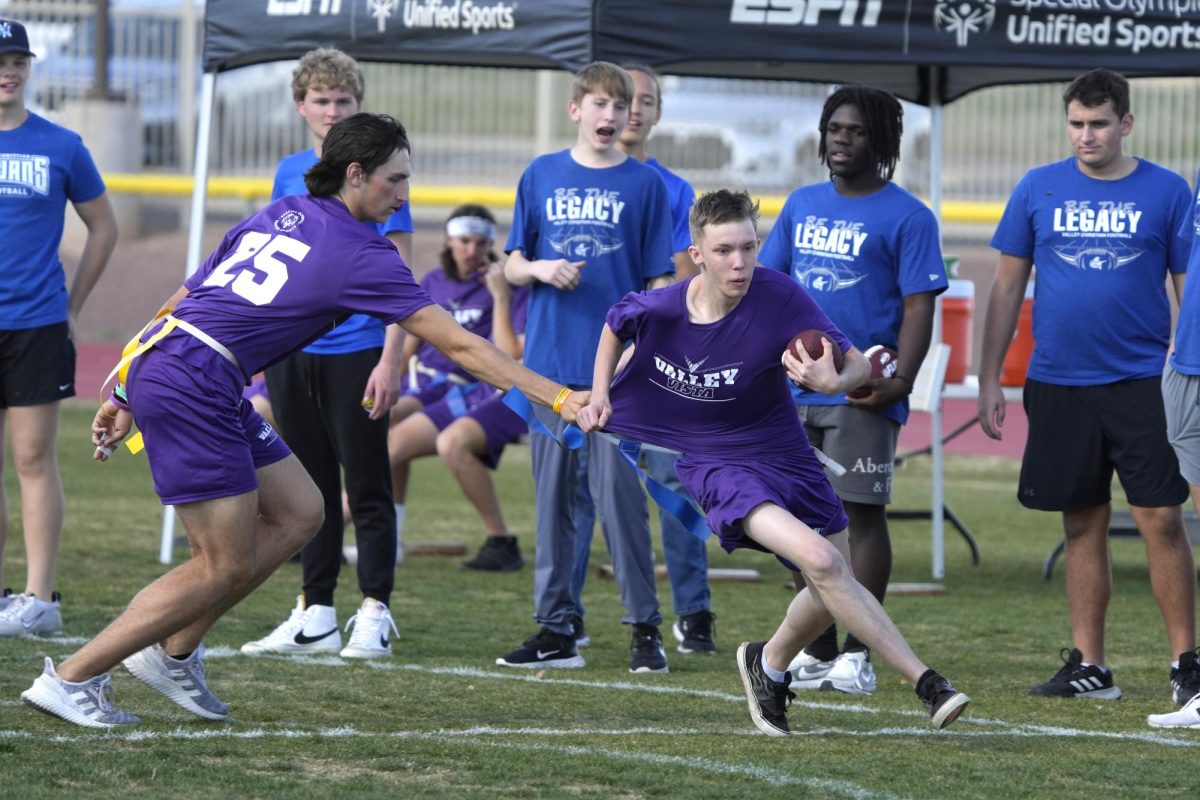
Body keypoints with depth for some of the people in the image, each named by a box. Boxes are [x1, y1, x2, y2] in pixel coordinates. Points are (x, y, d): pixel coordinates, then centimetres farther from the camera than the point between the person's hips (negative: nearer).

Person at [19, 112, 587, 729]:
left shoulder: (279, 215, 17)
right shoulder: (363, 256, -6)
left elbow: (180, 302, 19)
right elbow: (460, 346, -5)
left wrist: (126, 395, 24)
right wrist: (559, 398, -2)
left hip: (158, 362, 9)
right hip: (192, 385, -9)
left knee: (298, 514, 13)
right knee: (226, 567, -3)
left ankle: (172, 653, 17)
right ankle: (71, 679, -1)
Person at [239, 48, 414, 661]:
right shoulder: (290, 173, 11)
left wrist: (391, 360, -15)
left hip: (357, 352, -5)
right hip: (292, 353, 6)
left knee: (367, 489, -1)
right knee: (311, 489, 10)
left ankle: (374, 614, 5)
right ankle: (315, 616, 16)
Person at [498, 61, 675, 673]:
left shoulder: (644, 185, 3)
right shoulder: (541, 176, 9)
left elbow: (658, 280, 2)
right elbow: (512, 264, 13)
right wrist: (540, 269, -10)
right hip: (549, 364, 3)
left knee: (619, 493, -6)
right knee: (552, 497, 6)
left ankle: (645, 627, 2)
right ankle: (555, 630, 11)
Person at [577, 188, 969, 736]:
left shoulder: (780, 298, -19)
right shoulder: (657, 309, -14)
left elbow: (857, 364, -19)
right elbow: (615, 326, 11)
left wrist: (834, 381, -40)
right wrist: (600, 394, 3)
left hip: (786, 458, 3)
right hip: (717, 466, -3)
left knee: (831, 590, 14)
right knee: (822, 562, -24)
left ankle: (770, 666, 45)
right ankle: (924, 682, -22)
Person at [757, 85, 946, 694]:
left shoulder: (906, 217, -4)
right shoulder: (803, 205, 15)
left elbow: (918, 308, -9)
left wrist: (900, 381, -22)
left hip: (861, 394, -6)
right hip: (794, 391, 6)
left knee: (864, 514, -3)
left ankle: (857, 655, 1)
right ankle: (817, 651, 16)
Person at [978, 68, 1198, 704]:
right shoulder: (1038, 189, 6)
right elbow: (1008, 287, 10)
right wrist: (989, 380, 6)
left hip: (1141, 384, -2)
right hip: (1059, 384, 2)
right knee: (1082, 526, 8)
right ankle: (1088, 667, 14)